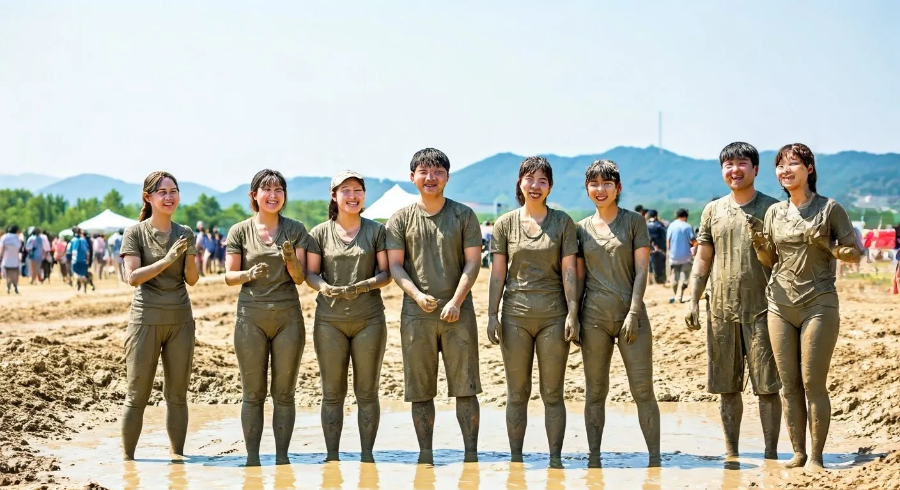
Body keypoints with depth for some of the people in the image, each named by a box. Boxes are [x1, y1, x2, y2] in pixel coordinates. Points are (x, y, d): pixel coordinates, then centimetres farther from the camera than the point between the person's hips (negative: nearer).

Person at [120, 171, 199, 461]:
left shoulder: (185, 234, 8)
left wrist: (190, 256, -14)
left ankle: (177, 455, 15)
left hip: (180, 320, 3)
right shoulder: (135, 233, -2)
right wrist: (166, 260, -21)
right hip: (146, 319, -3)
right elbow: (132, 277, -11)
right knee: (137, 394, -1)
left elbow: (192, 279, 5)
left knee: (177, 395, 7)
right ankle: (127, 458, 6)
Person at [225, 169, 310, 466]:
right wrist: (249, 274, -17)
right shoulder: (240, 231, 4)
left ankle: (282, 458, 8)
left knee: (284, 393, 3)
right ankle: (252, 458, 5)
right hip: (251, 316, -1)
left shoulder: (295, 230, 5)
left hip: (288, 316, 1)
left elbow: (300, 277, 2)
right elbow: (229, 277, 3)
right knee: (253, 393, 1)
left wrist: (291, 261, -19)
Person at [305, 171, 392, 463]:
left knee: (367, 392, 2)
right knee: (332, 392, 2)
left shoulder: (376, 231, 6)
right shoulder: (320, 233, 6)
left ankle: (367, 455, 9)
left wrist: (364, 285, -17)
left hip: (369, 320, 0)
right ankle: (331, 456, 8)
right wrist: (323, 287, -16)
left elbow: (386, 273, 3)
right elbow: (310, 273, 5)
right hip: (329, 321, 0)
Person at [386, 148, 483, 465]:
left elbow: (473, 262, 2)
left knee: (465, 387, -2)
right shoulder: (401, 219, 7)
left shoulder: (463, 215, 6)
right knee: (420, 390, 4)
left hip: (457, 312, -1)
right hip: (416, 314, 1)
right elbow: (395, 264, 3)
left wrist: (457, 301, -10)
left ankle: (471, 454, 3)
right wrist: (417, 295, -13)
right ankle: (425, 455, 11)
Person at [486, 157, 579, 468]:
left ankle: (555, 460, 8)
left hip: (553, 314, -1)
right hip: (515, 314, 1)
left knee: (553, 394, 2)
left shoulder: (562, 223, 4)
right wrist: (491, 314, -1)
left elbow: (568, 272, 1)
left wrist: (573, 313, -6)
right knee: (517, 393, 5)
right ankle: (515, 459, 12)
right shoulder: (505, 224, 6)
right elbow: (498, 273, 5)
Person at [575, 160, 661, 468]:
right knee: (595, 391, 6)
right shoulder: (582, 228, 10)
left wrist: (633, 313, -10)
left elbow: (641, 271, -2)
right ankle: (593, 459, 10)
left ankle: (654, 458, -2)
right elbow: (579, 277, 11)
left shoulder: (634, 222, 3)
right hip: (594, 316, 2)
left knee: (643, 390, -6)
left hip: (630, 314, -2)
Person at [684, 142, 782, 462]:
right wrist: (693, 301, 5)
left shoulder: (771, 209, 1)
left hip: (760, 310, -3)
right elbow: (703, 259, 14)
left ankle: (771, 453, 7)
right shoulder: (713, 210, 11)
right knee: (727, 387, 8)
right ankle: (731, 453, 17)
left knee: (767, 386, -2)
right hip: (721, 310, 3)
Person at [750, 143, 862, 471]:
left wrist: (826, 244, -17)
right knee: (788, 384, 4)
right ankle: (797, 453, 11)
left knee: (813, 383, -6)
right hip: (781, 305, 4)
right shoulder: (774, 212, 11)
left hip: (819, 305, -4)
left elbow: (854, 254, 1)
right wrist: (757, 239, -3)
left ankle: (816, 457, 2)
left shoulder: (829, 209, -1)